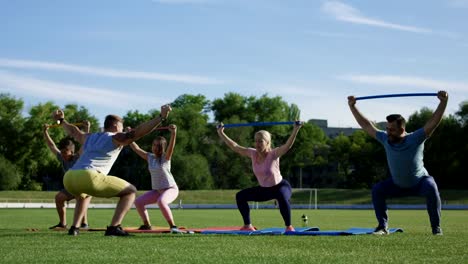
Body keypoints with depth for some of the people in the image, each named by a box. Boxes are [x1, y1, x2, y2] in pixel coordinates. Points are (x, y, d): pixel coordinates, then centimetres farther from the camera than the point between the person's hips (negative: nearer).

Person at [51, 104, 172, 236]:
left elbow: (74, 131, 51)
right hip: (88, 178, -8)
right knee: (130, 191, 4)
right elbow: (138, 132, -3)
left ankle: (74, 228, 28)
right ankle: (114, 228, -10)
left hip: (68, 178, 8)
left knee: (84, 194, 43)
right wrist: (161, 117, -8)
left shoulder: (89, 137, 31)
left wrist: (61, 120, 70)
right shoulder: (116, 139, 12)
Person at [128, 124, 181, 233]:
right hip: (156, 190, 7)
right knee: (138, 202, -4)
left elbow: (171, 146, -32)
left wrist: (173, 133, -50)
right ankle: (147, 225, 14)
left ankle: (173, 226, -27)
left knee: (161, 201, -37)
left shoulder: (165, 157, -13)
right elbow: (136, 148, 8)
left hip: (171, 189, -7)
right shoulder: (149, 157, 3)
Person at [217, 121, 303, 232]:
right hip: (264, 189, 6)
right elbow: (235, 147, -5)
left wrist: (295, 130, -55)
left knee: (282, 197, -41)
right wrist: (221, 133, -8)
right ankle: (248, 226, 8)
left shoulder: (273, 154, -24)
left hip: (281, 186, -6)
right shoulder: (253, 153, -9)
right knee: (240, 196, 0)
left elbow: (287, 146, -41)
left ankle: (289, 227, -28)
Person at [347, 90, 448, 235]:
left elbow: (433, 122, -37)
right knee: (377, 190, -16)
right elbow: (366, 125, -9)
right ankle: (383, 226, -7)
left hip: (420, 182, -4)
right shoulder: (386, 139, -16)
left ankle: (436, 227, -23)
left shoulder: (415, 139, -28)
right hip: (397, 184, 4)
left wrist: (443, 102, -49)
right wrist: (352, 106, -10)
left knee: (431, 189, -34)